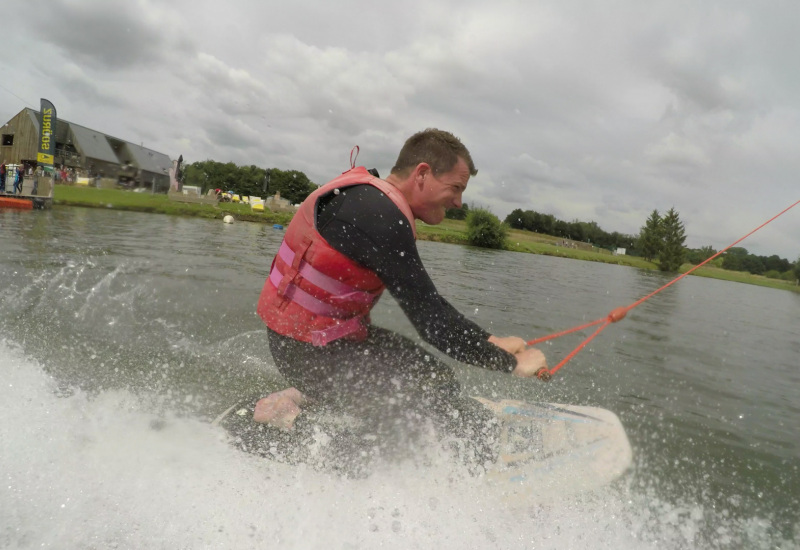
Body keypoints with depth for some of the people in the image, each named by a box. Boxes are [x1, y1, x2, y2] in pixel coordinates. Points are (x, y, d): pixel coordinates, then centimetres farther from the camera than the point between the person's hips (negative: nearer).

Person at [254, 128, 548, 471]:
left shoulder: (371, 199, 8)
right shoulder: (378, 214, -23)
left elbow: (426, 304, 13)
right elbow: (431, 321, -23)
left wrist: (491, 341, 11)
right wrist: (511, 363, -10)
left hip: (334, 331, 10)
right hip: (313, 351, -10)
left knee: (437, 379, 23)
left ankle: (303, 399, 16)